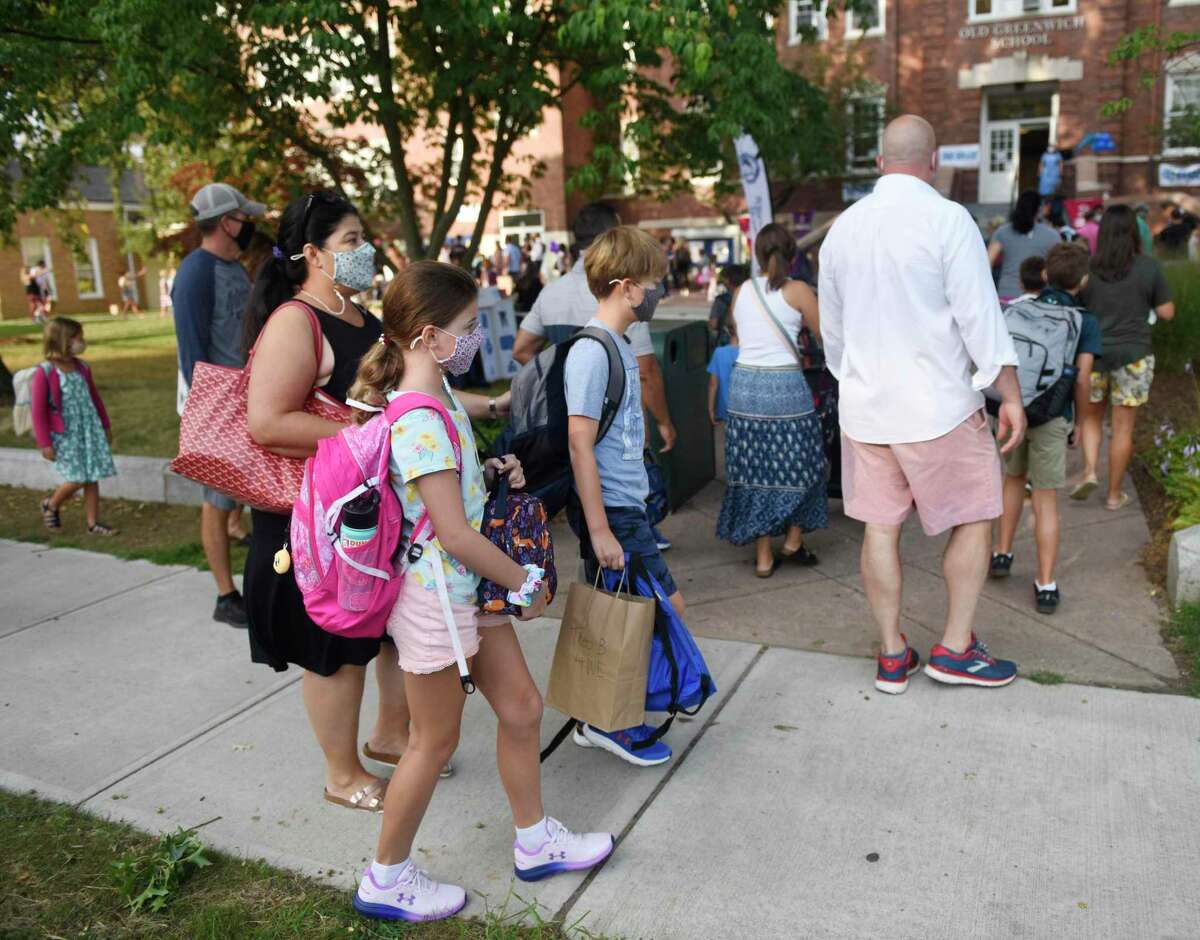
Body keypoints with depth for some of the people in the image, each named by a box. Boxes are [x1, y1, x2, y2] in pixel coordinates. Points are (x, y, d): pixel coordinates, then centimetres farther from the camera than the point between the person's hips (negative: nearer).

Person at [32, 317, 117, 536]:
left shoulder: (82, 367, 5)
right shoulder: (44, 374, -13)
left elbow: (95, 398, 17)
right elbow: (38, 412, -11)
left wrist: (106, 426, 21)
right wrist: (45, 443, -11)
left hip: (90, 431, 6)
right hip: (65, 435, -5)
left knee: (92, 478, 5)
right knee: (77, 479, -7)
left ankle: (93, 523, 13)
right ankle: (51, 505, 23)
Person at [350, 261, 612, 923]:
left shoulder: (438, 398, 5)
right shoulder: (421, 421, -26)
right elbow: (455, 534, -26)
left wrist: (489, 474, 3)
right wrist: (525, 583, -13)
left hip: (469, 588, 9)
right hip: (435, 594, -9)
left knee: (521, 706, 17)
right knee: (435, 741, 8)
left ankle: (535, 842, 37)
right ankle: (386, 880, 30)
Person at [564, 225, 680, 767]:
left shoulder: (618, 346, 11)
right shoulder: (592, 352, -18)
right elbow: (579, 444, -21)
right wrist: (600, 530, -20)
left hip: (624, 503, 9)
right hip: (611, 510, -9)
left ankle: (600, 719, 27)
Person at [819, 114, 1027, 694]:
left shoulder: (842, 228, 7)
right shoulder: (948, 219, -10)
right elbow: (980, 318, -12)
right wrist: (1011, 397, -4)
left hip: (864, 406, 5)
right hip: (938, 407, -5)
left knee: (880, 527, 10)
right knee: (974, 520, 11)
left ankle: (892, 657, 19)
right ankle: (955, 648, 17)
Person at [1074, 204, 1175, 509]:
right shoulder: (1150, 267, -5)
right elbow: (1166, 312, 0)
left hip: (1092, 354, 1)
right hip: (1134, 357, 0)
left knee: (1090, 416, 21)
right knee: (1123, 427, 7)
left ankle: (1089, 470, 2)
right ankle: (1114, 494, 15)